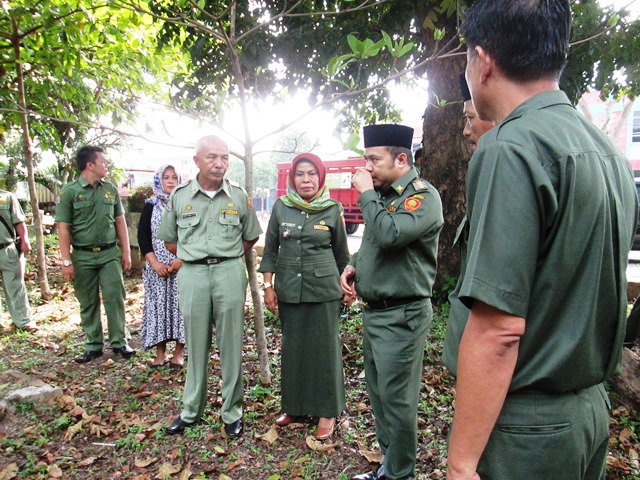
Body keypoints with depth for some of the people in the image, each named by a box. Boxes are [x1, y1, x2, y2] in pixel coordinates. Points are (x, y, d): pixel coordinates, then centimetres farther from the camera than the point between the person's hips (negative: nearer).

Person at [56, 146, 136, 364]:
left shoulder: (110, 189, 7)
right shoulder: (70, 191, -3)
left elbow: (120, 221, 11)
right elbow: (63, 228, -5)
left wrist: (126, 252, 7)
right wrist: (67, 261, -9)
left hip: (109, 253, 2)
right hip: (83, 256, -2)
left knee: (115, 298, 0)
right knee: (88, 303, 8)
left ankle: (119, 341, 12)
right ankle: (93, 345, 21)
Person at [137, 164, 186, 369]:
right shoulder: (150, 205, 7)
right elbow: (142, 235, 3)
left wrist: (182, 259, -13)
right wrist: (155, 263, -8)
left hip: (183, 266, -1)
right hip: (157, 268, 2)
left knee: (180, 305, 0)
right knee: (158, 305, 4)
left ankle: (178, 352, 11)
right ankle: (160, 352, 15)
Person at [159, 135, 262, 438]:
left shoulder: (238, 196, 3)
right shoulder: (179, 196, 5)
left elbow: (250, 238, 13)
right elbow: (170, 241, 14)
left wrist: (226, 259, 8)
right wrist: (195, 257, 7)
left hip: (230, 273, -1)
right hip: (192, 275, 1)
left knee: (231, 345, 6)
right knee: (196, 345, 11)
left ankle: (232, 412, 21)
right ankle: (191, 410, 28)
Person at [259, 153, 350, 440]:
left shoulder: (333, 209, -2)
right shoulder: (281, 207, 2)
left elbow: (341, 252, 7)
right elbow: (270, 249, 6)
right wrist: (268, 286, 1)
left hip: (324, 287, -2)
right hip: (289, 287, 2)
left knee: (324, 347, 4)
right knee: (293, 346, 11)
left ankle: (327, 411, 20)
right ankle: (294, 405, 29)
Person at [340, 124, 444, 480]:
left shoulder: (423, 195, -13)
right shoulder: (384, 194, 13)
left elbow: (389, 234, -29)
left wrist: (366, 194, -16)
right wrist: (354, 264, 5)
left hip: (402, 315, -9)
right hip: (375, 311, 9)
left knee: (396, 399, 2)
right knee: (378, 393, 18)